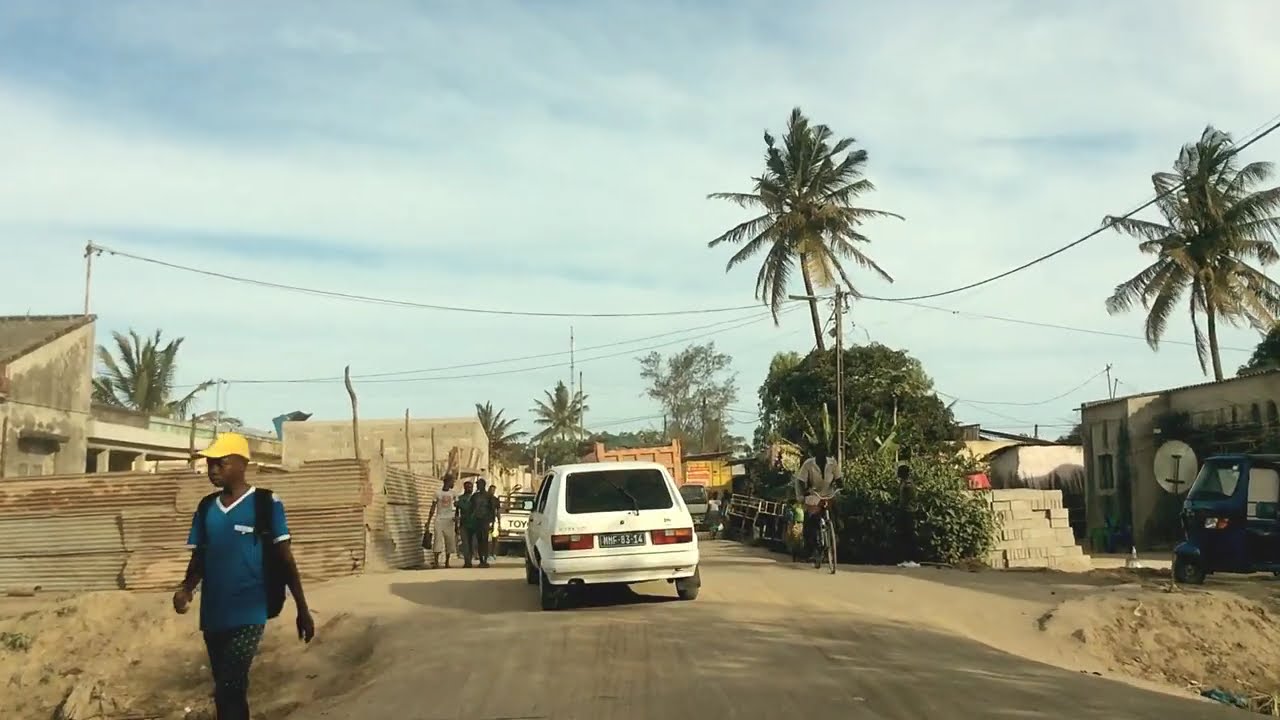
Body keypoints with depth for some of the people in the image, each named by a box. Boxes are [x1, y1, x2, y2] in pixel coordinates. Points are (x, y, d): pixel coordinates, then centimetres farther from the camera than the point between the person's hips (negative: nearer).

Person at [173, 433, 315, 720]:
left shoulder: (266, 503, -6)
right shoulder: (206, 508, 8)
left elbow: (285, 559, -3)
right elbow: (199, 558, 13)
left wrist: (302, 609, -3)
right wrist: (186, 589, -9)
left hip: (248, 615, -6)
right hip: (212, 615, 6)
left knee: (229, 690, -16)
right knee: (226, 690, 15)